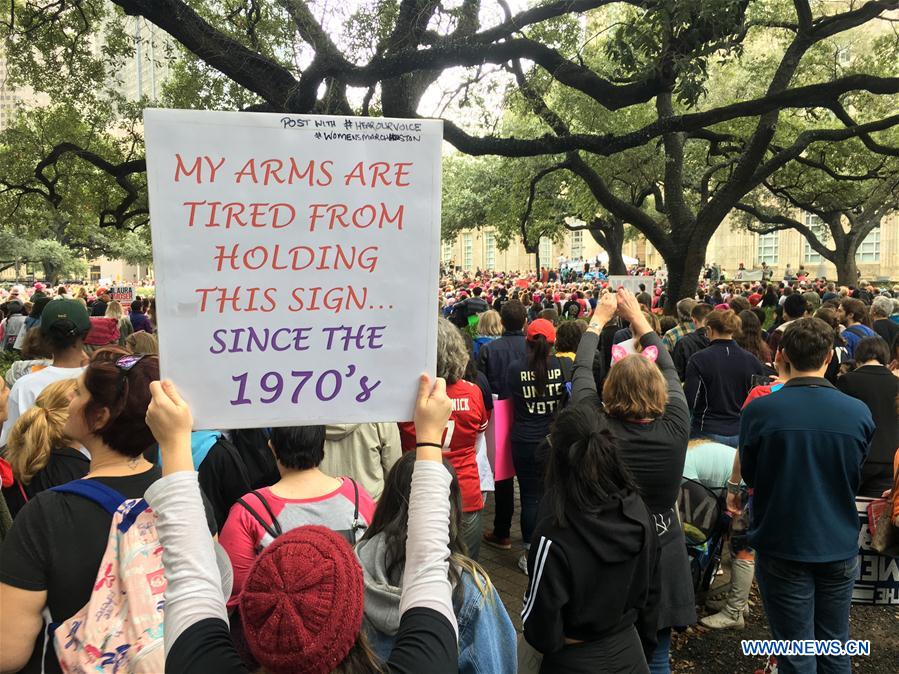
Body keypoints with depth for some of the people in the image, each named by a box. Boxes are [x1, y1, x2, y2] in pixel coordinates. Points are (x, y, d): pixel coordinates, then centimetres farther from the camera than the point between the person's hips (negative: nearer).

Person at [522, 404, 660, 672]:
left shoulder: (555, 534, -31)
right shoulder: (638, 511, -14)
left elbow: (541, 626, -20)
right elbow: (650, 591, 0)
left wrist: (548, 642, 2)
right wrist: (645, 647, 15)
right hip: (630, 652, 4)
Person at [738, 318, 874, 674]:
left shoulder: (758, 410, -17)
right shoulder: (859, 412, -10)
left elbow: (748, 475, -2)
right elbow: (858, 479, 7)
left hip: (781, 547, -2)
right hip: (839, 547, 3)